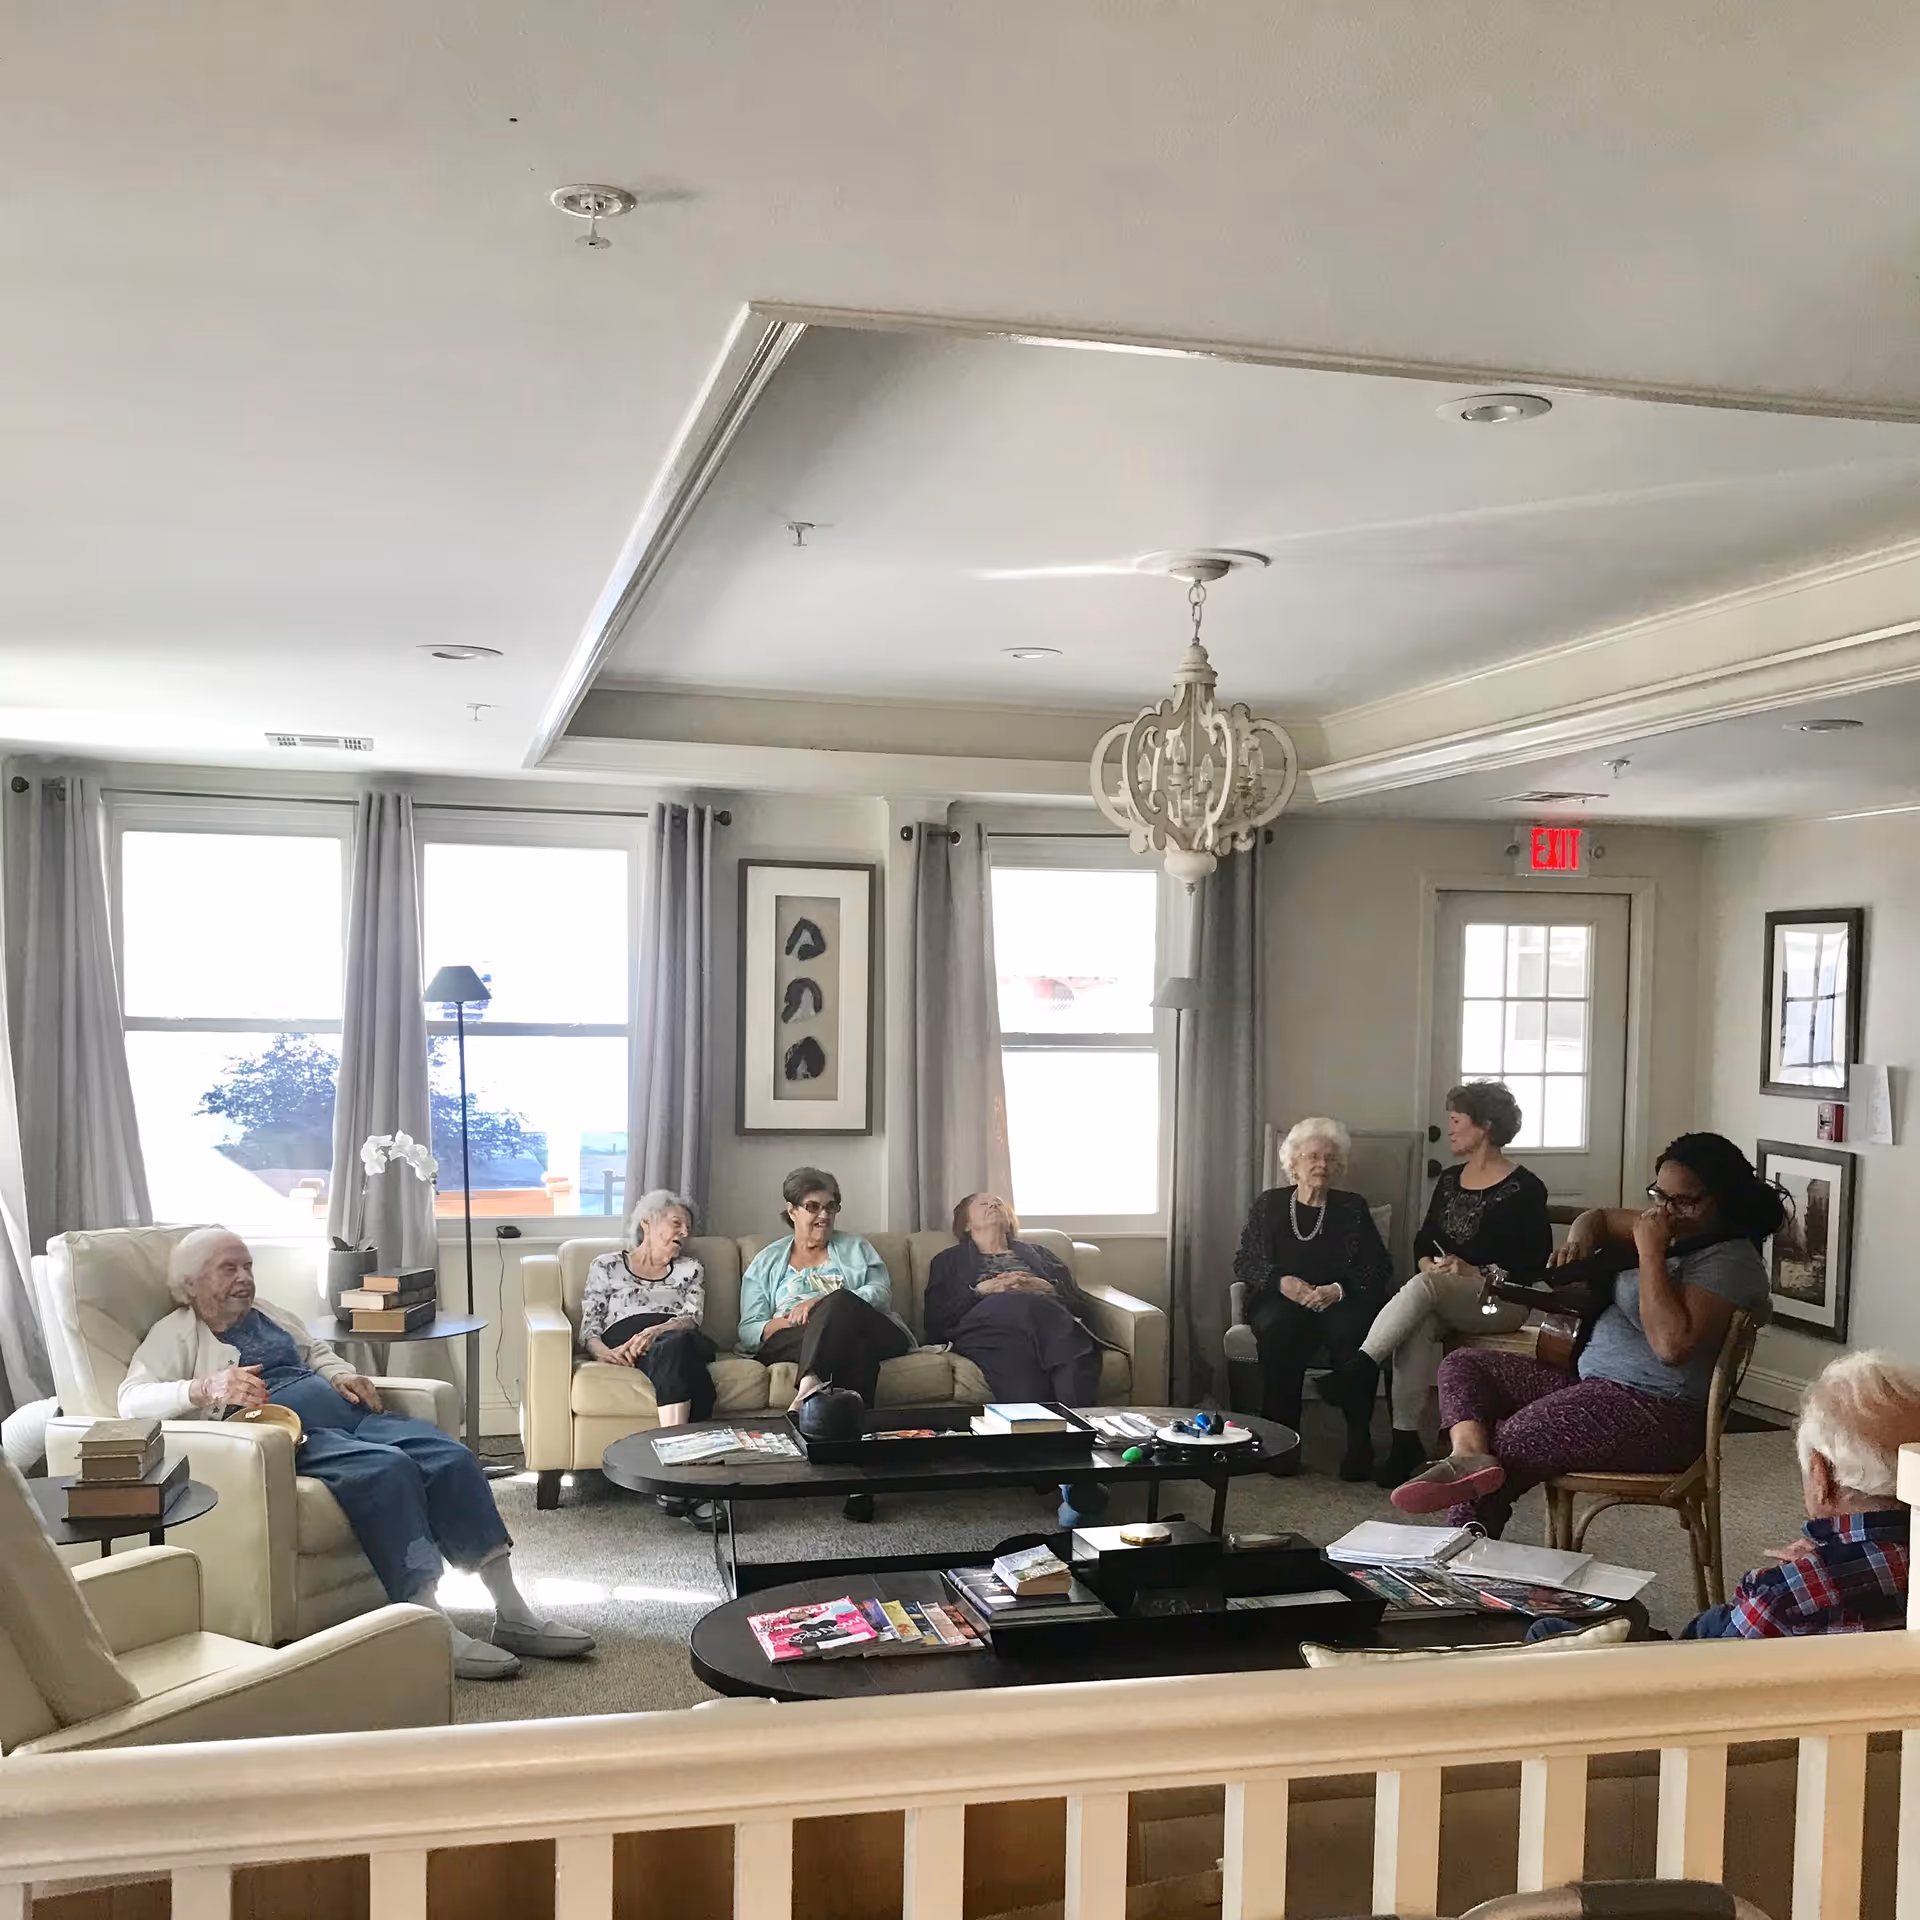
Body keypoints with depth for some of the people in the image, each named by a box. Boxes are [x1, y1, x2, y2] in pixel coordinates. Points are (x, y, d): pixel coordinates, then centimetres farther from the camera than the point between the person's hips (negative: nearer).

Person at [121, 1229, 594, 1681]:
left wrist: (341, 1374, 16)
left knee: (452, 1458, -19)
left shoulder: (265, 1314, 28)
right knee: (386, 1469, -36)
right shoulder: (174, 1335, 7)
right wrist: (207, 1387, -27)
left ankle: (511, 1615, -19)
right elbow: (132, 1401, -8)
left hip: (349, 1415, 7)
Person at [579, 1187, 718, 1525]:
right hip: (624, 1347, -2)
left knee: (674, 1344, -39)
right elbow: (589, 1329, 13)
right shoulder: (606, 1266, 23)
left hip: (683, 1343, 2)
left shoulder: (690, 1269, 28)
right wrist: (604, 1351, -12)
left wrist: (656, 1331, -15)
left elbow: (691, 1320, 8)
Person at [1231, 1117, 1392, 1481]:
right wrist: (1282, 1282, -11)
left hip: (1341, 1301, 0)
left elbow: (1380, 1268, 6)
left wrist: (1339, 1289, -14)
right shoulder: (1270, 1203, 15)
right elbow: (1244, 1261, 9)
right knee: (1279, 1329, -36)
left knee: (1353, 1332, -35)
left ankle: (1359, 1443, -28)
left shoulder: (1352, 1207, 15)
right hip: (1280, 1300, 0)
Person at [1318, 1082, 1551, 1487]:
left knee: (1424, 1288, -35)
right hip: (1441, 1297, 5)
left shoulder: (1524, 1189, -5)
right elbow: (1424, 1239, 19)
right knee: (1418, 1323, -32)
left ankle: (1360, 1370, -40)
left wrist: (1477, 1272, -17)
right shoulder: (1450, 1180, 16)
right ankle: (1405, 1437, -35)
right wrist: (1429, 1264, -3)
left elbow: (1536, 1262, -8)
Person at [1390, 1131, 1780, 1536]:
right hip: (1590, 1380, 11)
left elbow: (1672, 1344, -28)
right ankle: (1471, 1453, -26)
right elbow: (1601, 1218, 29)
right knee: (1463, 1364, 1)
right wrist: (1580, 1239, 4)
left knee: (1504, 1450, -24)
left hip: (1654, 1413, -11)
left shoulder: (1730, 1260, -15)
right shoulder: (1673, 1229, 12)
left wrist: (1650, 1252, -22)